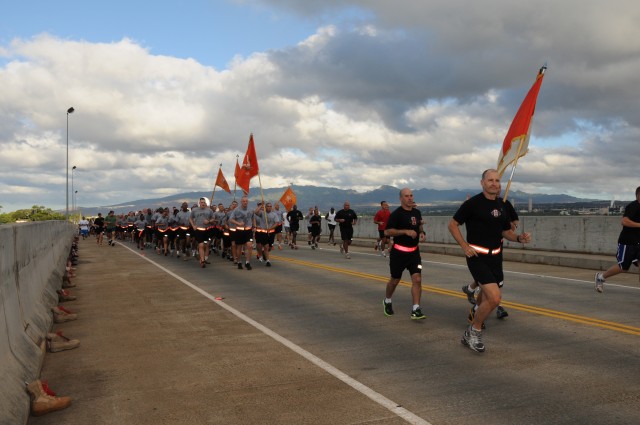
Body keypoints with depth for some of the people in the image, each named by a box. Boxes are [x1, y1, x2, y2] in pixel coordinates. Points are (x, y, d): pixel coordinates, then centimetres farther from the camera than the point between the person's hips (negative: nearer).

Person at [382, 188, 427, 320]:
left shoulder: (417, 212, 7)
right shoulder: (396, 214, -12)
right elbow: (387, 232, -17)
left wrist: (422, 233, 3)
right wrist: (406, 231, -25)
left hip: (414, 252, 4)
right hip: (399, 252, -4)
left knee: (417, 279, -10)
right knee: (394, 280, 11)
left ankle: (415, 310, -7)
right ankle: (387, 301, 37)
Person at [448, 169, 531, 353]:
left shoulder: (502, 205, 9)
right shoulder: (473, 203, -10)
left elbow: (506, 231, 19)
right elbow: (453, 224, -6)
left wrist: (520, 238, -2)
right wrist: (465, 246, -15)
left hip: (495, 257, 7)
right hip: (477, 257, -7)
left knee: (487, 300, 13)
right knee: (494, 298, -18)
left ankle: (470, 335, 32)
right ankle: (475, 330, 7)